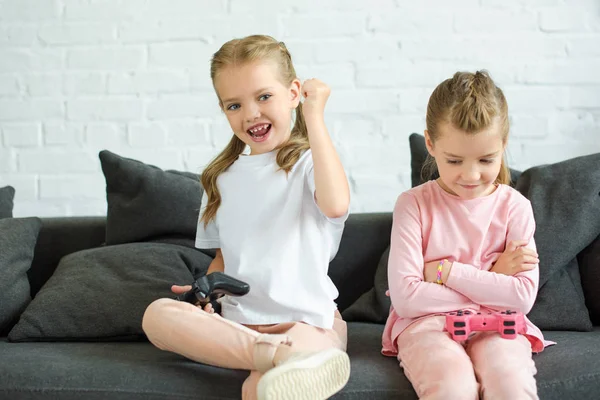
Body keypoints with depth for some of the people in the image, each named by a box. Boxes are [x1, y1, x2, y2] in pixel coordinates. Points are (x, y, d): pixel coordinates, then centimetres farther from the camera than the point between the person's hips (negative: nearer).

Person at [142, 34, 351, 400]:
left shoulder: (309, 162, -1)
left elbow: (336, 204, -26)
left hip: (308, 320, -7)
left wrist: (315, 117, -18)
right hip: (237, 322, 7)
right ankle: (280, 354, -39)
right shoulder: (223, 176, 16)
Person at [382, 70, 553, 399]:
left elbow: (523, 297, -6)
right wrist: (491, 279, -8)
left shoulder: (515, 207, 3)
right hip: (426, 324, -1)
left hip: (496, 326, 2)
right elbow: (405, 297, -12)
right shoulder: (413, 205, -2)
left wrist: (446, 271, -10)